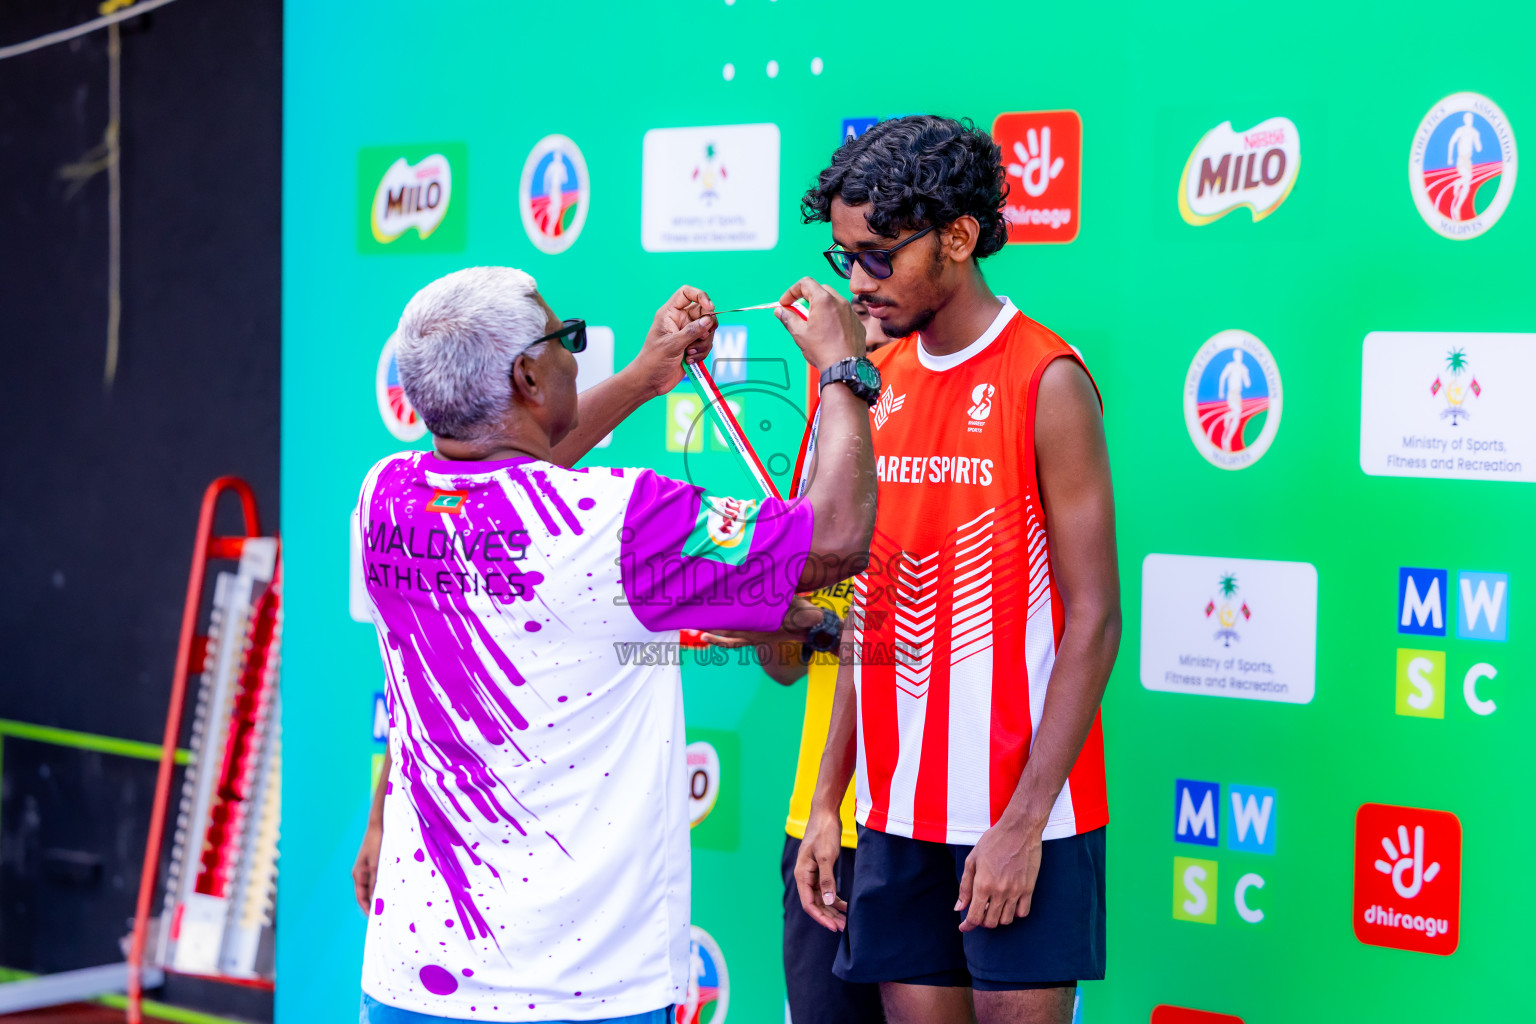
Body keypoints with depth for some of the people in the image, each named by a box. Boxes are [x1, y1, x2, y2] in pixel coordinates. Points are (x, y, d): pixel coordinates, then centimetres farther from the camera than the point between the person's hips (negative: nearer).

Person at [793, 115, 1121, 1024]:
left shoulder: (1046, 384, -9)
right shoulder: (881, 384, 9)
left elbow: (1094, 622, -11)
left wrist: (1023, 822, -16)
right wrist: (826, 804, 9)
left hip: (1019, 812, -6)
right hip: (898, 811, 6)